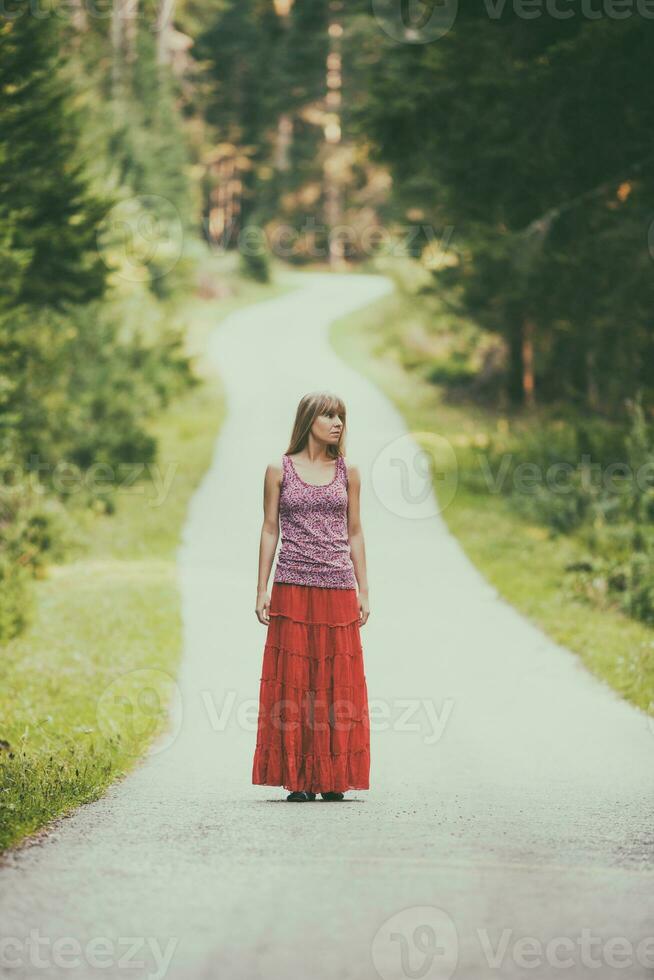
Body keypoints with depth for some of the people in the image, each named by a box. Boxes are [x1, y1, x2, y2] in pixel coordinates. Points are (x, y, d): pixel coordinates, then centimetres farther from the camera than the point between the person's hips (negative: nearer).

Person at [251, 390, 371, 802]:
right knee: (292, 683, -3)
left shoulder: (348, 473, 9)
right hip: (293, 589, -2)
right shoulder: (279, 471, 4)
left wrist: (363, 590, 7)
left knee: (338, 683, 1)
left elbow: (355, 533, 12)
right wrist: (262, 590, 0)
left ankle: (333, 779, 7)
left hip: (338, 591, 2)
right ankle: (297, 779, 1)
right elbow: (270, 530, 5)